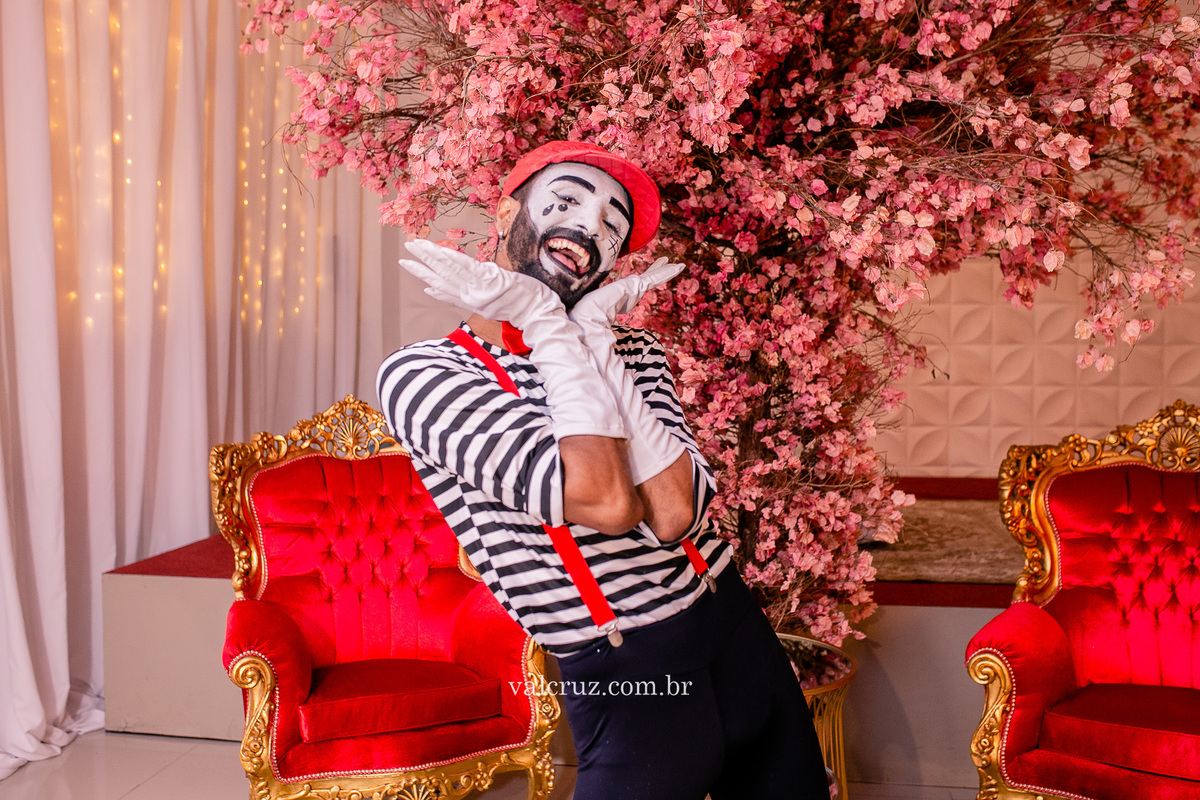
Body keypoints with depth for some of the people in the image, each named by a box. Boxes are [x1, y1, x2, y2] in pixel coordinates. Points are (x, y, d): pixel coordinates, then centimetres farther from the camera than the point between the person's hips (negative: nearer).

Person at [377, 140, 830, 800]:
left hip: (741, 638, 5)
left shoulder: (634, 351, 6)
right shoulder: (420, 374, -11)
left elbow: (675, 514, -14)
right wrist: (553, 325, -15)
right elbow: (608, 502, -24)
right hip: (625, 688, -5)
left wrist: (588, 332, -15)